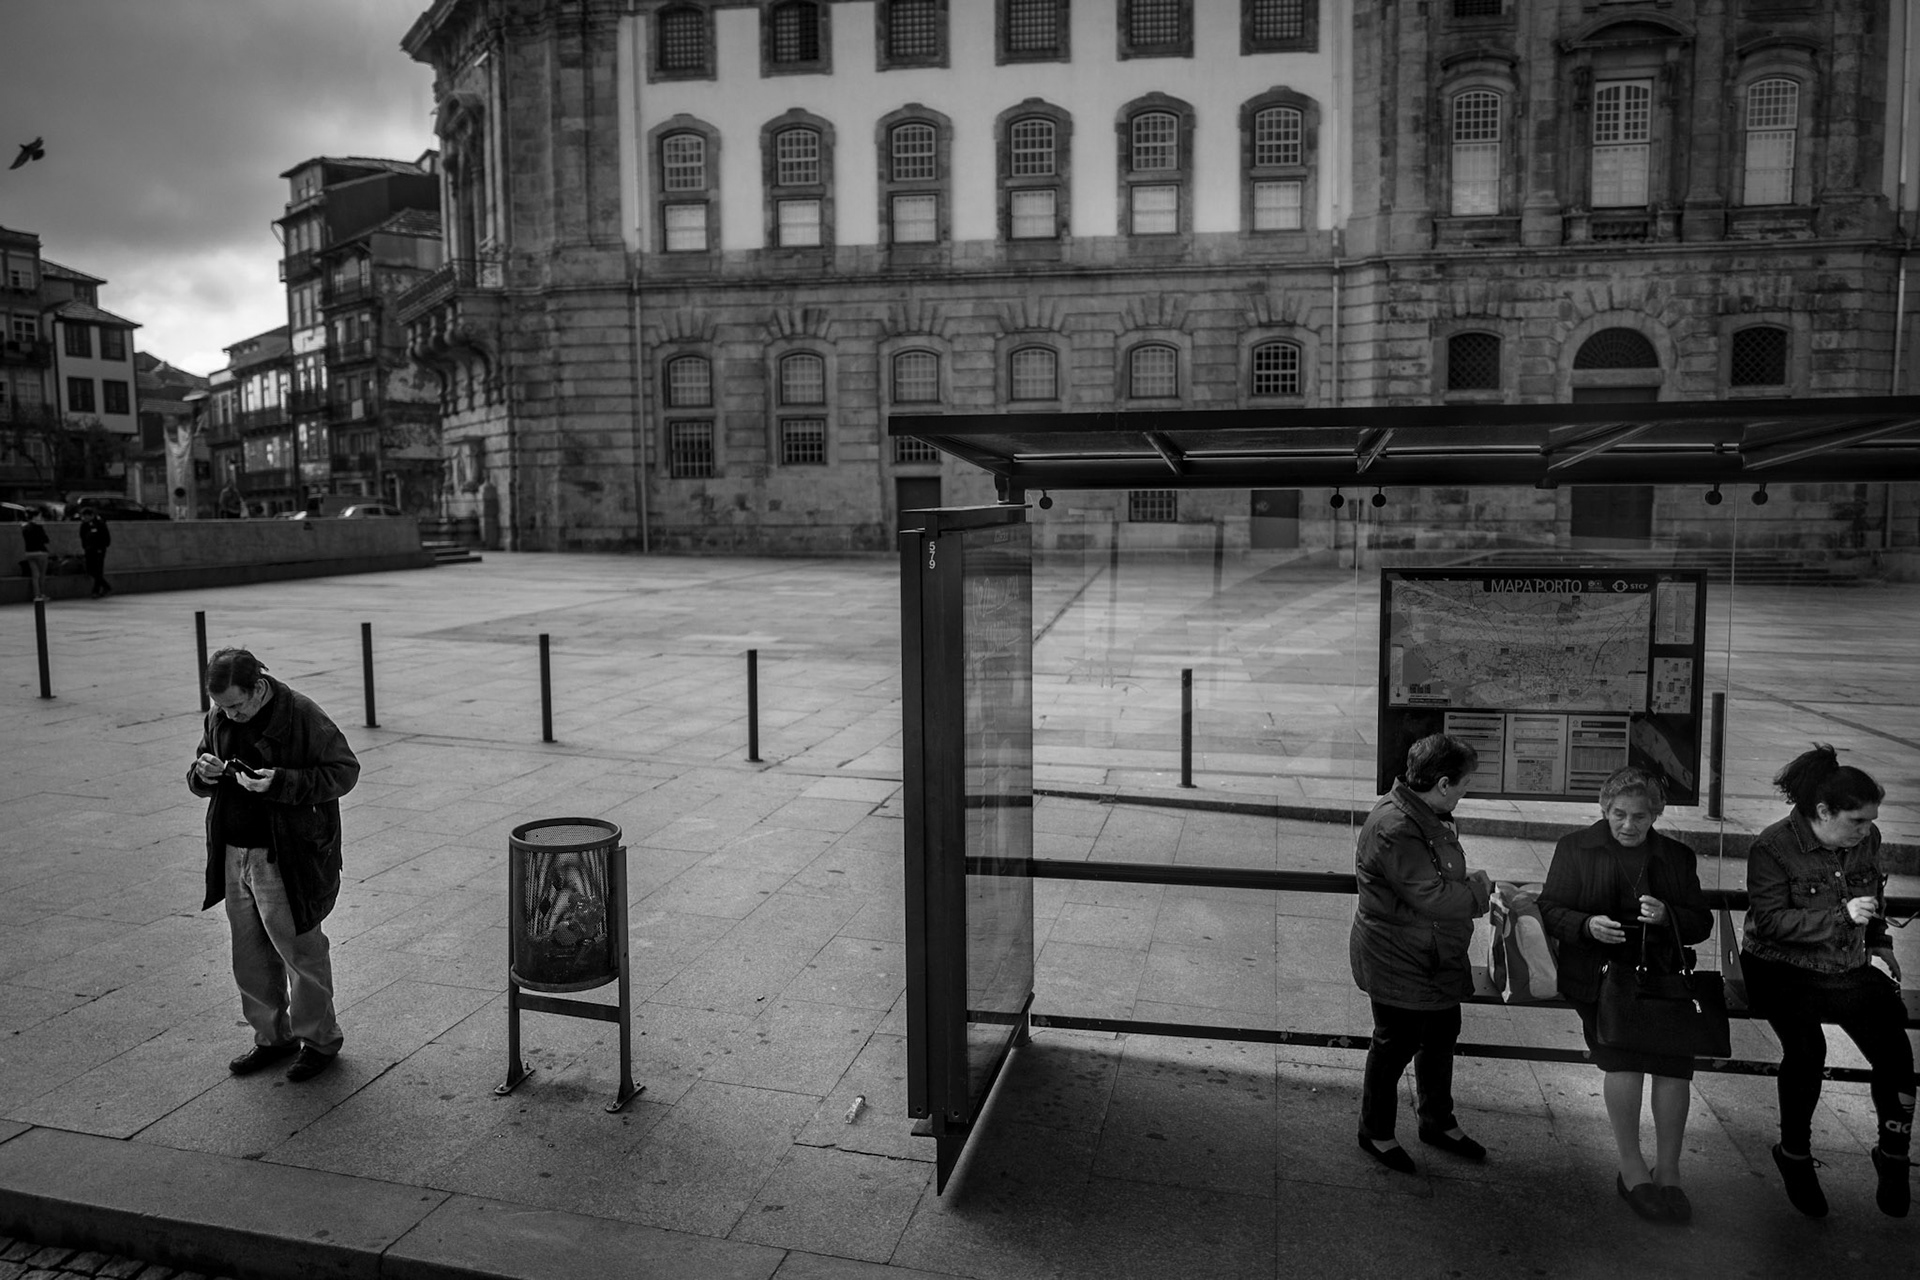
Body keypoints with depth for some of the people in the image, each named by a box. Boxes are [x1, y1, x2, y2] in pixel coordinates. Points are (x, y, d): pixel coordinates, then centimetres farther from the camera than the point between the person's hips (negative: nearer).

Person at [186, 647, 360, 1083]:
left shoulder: (301, 716, -15)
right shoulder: (218, 718, 4)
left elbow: (345, 770, -14)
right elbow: (199, 782, 17)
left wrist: (282, 782, -25)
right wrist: (202, 773, -8)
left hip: (285, 859, -6)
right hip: (233, 856, 6)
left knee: (300, 951, 5)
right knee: (250, 957, 15)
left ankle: (320, 1038, 22)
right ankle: (272, 1037, 32)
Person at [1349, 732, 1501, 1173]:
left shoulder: (1430, 817, 6)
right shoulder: (1394, 828, -29)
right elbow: (1432, 898, -29)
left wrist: (1480, 887, -1)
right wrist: (1483, 890, -14)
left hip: (1437, 956, 10)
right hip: (1398, 962, -10)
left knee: (1441, 1036, 22)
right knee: (1396, 1045, 6)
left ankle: (1438, 1122, 42)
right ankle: (1375, 1132, 26)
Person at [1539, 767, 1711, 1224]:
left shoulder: (1678, 857, 13)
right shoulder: (1574, 848, 7)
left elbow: (1702, 924, 11)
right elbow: (1549, 911, 4)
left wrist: (1667, 915, -10)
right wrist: (1587, 926, -16)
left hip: (1661, 977, 2)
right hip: (1597, 975, -2)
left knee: (1675, 1061, -16)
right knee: (1624, 1057, -20)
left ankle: (1667, 1172, -1)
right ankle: (1632, 1170, -6)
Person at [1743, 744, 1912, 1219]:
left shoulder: (1867, 840, 3)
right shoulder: (1772, 847, -14)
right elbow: (1770, 922, -17)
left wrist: (1879, 949, 15)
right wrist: (1842, 916, -22)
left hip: (1849, 967, 5)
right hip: (1782, 969, -5)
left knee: (1893, 1050, -16)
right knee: (1807, 1048, -25)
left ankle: (1893, 1161, 6)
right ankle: (1795, 1154, -2)